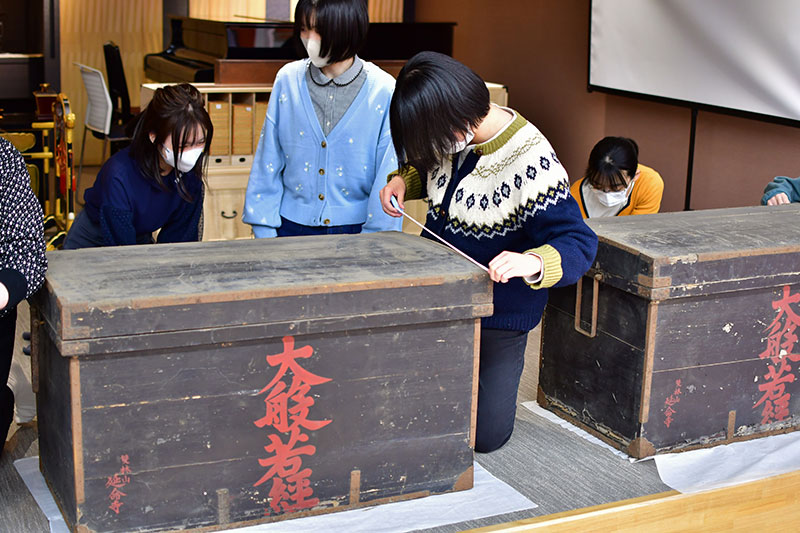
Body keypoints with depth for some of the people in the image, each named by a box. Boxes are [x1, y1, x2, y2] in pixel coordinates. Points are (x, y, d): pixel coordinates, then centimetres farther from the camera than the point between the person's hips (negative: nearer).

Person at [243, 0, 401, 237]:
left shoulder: (384, 91, -10)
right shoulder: (288, 79, -3)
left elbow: (388, 178, -7)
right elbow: (268, 164, 1)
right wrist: (264, 233, -1)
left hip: (355, 229, -2)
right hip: (292, 226, 2)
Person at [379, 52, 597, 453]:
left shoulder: (532, 165, -30)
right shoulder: (454, 137, -9)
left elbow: (579, 243, -31)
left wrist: (533, 263, -51)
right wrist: (404, 181, -7)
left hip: (498, 312, -5)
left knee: (484, 435, 8)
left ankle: (506, 365, 33)